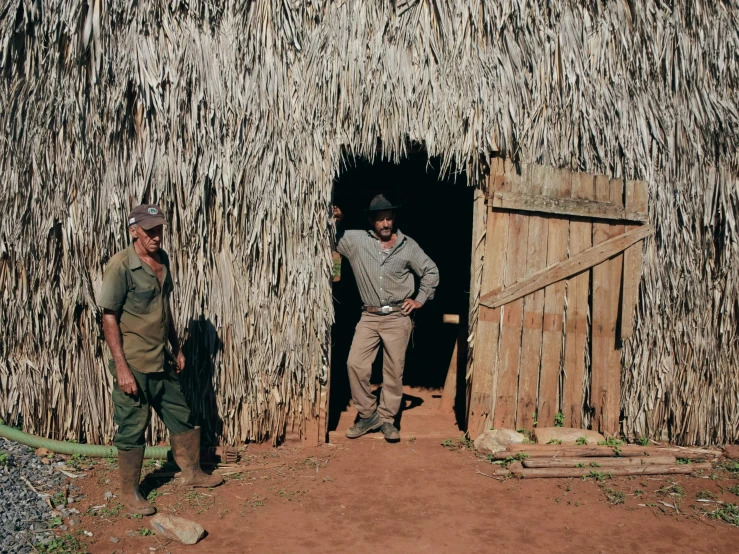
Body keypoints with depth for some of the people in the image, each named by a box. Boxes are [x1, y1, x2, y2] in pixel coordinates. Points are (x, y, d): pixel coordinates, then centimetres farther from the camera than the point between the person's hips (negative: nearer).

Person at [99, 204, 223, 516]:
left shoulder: (163, 260, 5)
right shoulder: (121, 265, -17)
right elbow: (109, 317, -17)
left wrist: (177, 348, 18)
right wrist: (121, 367, -20)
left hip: (163, 361, 7)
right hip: (134, 364, -7)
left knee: (182, 417, 17)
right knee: (132, 429, 6)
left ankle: (192, 473, 36)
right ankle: (129, 493, 23)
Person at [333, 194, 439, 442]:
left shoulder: (408, 245, 2)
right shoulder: (355, 240, 0)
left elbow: (431, 271, 12)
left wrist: (420, 299, 6)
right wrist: (334, 222, -13)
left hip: (398, 318, -1)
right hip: (369, 317, 1)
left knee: (394, 371, 4)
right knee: (355, 364, -9)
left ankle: (387, 419, 18)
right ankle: (368, 414, 7)